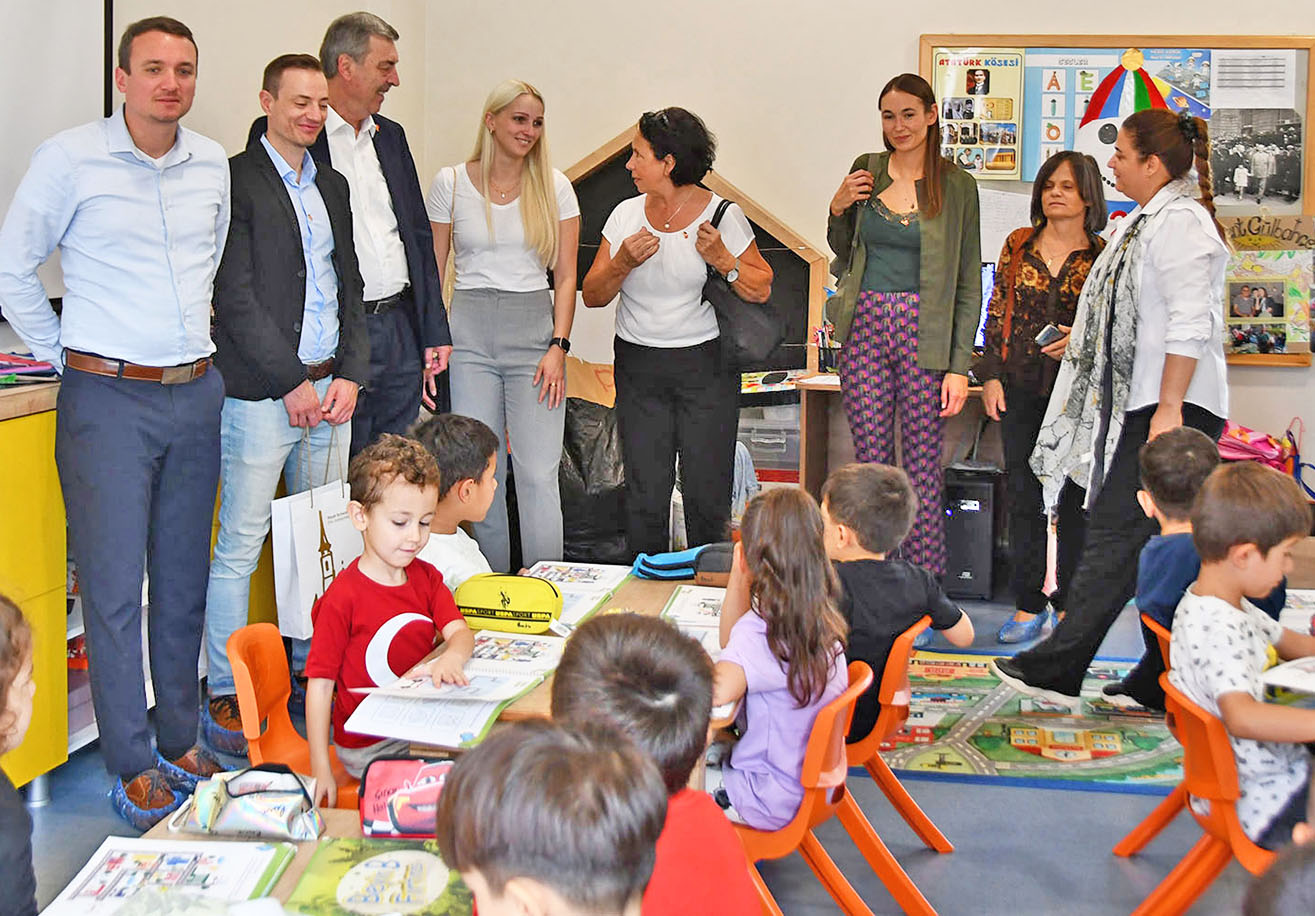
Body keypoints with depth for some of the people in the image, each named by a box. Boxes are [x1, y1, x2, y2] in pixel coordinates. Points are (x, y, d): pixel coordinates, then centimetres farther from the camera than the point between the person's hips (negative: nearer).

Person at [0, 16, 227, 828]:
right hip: (109, 397, -5)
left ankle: (182, 743, 23)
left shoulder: (213, 164, 8)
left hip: (195, 395, 5)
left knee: (185, 579, 11)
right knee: (114, 586, -3)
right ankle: (132, 768, 7)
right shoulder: (70, 159, -7)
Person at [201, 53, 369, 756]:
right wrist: (292, 382, -11)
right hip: (261, 393, -7)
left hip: (330, 388, 7)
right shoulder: (236, 180, -5)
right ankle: (225, 698, 3)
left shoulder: (332, 186, 17)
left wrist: (349, 374, 4)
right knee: (239, 549, -3)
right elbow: (236, 297, -11)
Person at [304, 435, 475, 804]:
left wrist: (452, 657, -32)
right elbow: (319, 684, -12)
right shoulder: (342, 597, -14)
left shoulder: (426, 577, 8)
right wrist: (321, 771, -16)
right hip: (367, 746, -7)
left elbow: (460, 631, -5)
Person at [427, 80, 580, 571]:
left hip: (535, 329, 0)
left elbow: (566, 276, 6)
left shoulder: (554, 186, 6)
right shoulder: (450, 183, 5)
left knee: (539, 474, -6)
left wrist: (558, 347, -5)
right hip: (469, 332, 0)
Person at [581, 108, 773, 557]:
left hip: (706, 367, -3)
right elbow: (592, 296, 8)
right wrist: (622, 263, -10)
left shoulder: (723, 215, -2)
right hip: (638, 365, 3)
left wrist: (722, 260, -16)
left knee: (706, 494, -2)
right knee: (644, 494, 3)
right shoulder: (627, 214, 7)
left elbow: (761, 290, -1)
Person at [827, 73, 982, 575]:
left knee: (923, 468, -1)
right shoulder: (866, 171, 8)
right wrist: (838, 209, -1)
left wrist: (959, 365, -7)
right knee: (871, 463, 5)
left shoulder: (956, 184, 0)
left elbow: (968, 284, 0)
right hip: (865, 327, 3)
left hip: (925, 334, -2)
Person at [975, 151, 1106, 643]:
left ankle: (1067, 606, 14)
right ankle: (1028, 606, 12)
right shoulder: (1018, 245, 8)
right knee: (1024, 496, 4)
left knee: (1073, 497, 2)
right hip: (1020, 386, 2)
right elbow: (996, 315, 10)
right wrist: (990, 375, 2)